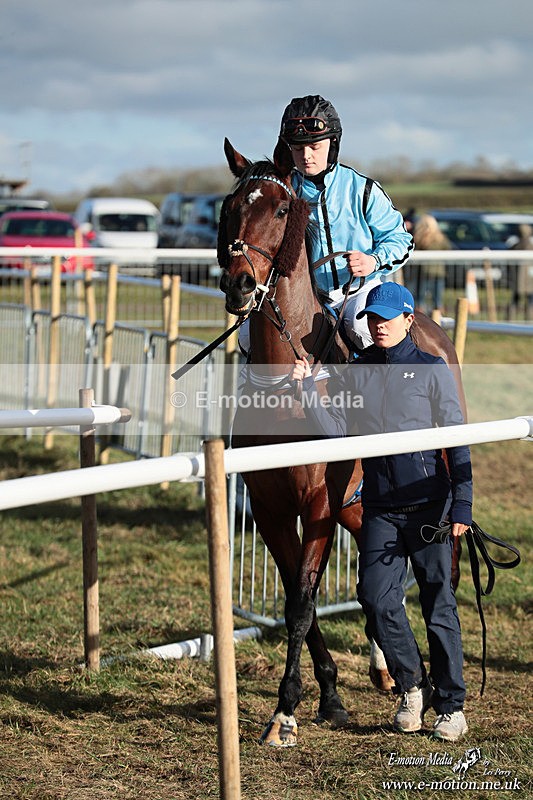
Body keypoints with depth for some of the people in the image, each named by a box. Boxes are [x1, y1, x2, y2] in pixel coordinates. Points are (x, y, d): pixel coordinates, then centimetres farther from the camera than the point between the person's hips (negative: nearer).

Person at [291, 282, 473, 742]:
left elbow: (457, 441, -2)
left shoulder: (432, 370, -1)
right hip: (379, 507, 3)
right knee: (376, 597, -6)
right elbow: (336, 428, 1)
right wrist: (307, 388, -13)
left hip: (429, 504, -3)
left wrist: (462, 506, -9)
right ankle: (412, 687, 15)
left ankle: (451, 705, 14)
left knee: (438, 602, 2)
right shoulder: (356, 373, 8)